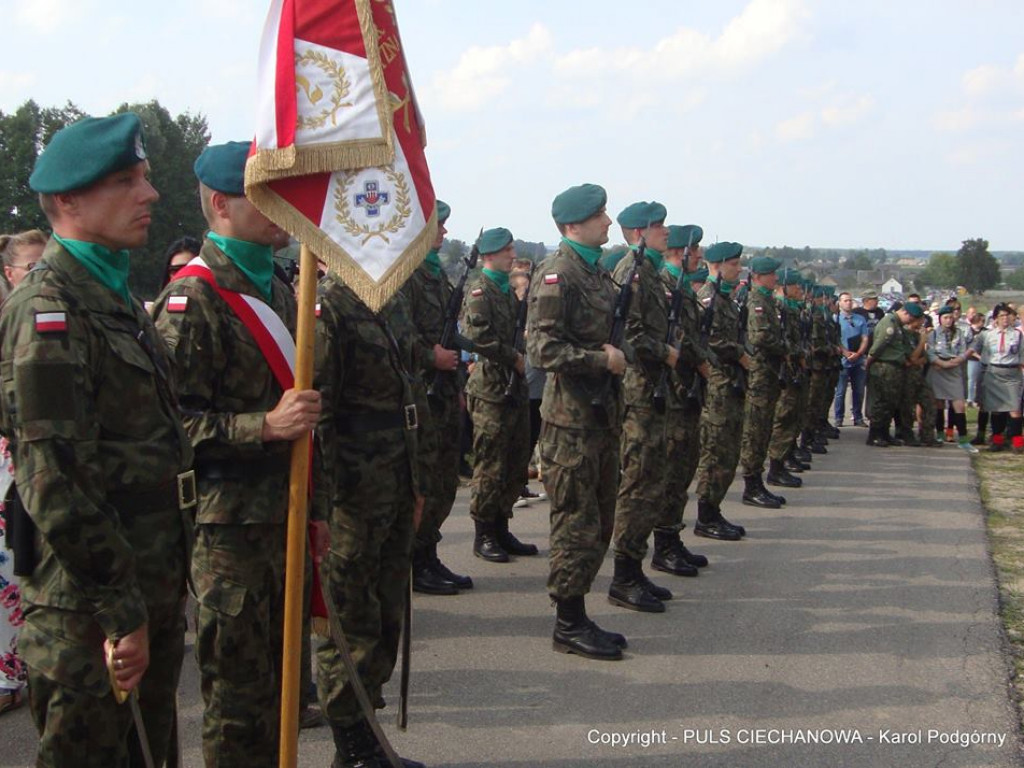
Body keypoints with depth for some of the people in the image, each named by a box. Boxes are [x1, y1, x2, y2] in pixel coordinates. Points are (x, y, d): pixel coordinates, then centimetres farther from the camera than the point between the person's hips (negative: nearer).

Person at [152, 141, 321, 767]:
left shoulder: (278, 290, 14)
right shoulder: (193, 299, -13)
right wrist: (266, 425, -27)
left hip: (285, 519, 8)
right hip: (230, 527, -8)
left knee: (282, 674, 16)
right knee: (238, 690, 1)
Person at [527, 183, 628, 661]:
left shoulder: (597, 273, 15)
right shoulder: (557, 273, -14)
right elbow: (543, 348, -22)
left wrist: (619, 354, 7)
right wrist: (603, 360, -18)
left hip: (601, 413, 9)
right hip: (571, 419, -9)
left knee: (598, 523, 14)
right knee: (576, 523, -3)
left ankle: (577, 616, 24)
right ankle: (569, 626, 7)